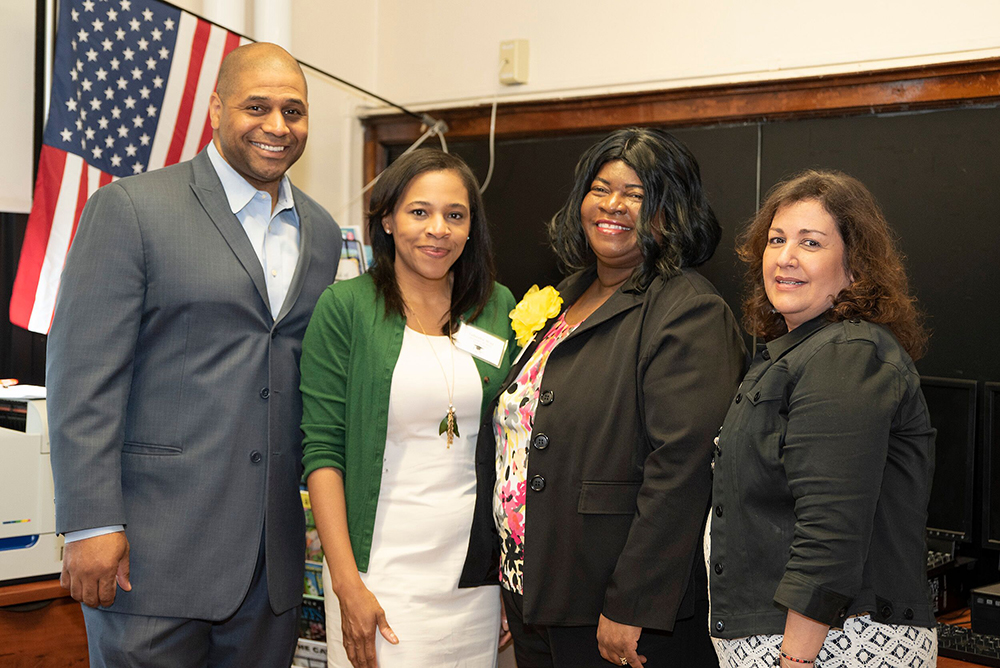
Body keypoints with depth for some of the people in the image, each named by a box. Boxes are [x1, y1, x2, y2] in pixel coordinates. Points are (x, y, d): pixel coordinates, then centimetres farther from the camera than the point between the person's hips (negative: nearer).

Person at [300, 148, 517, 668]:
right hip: (380, 569, -3)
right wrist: (347, 583, -13)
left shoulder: (498, 308, 5)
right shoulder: (345, 306, -6)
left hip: (478, 569, 4)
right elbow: (322, 449, -8)